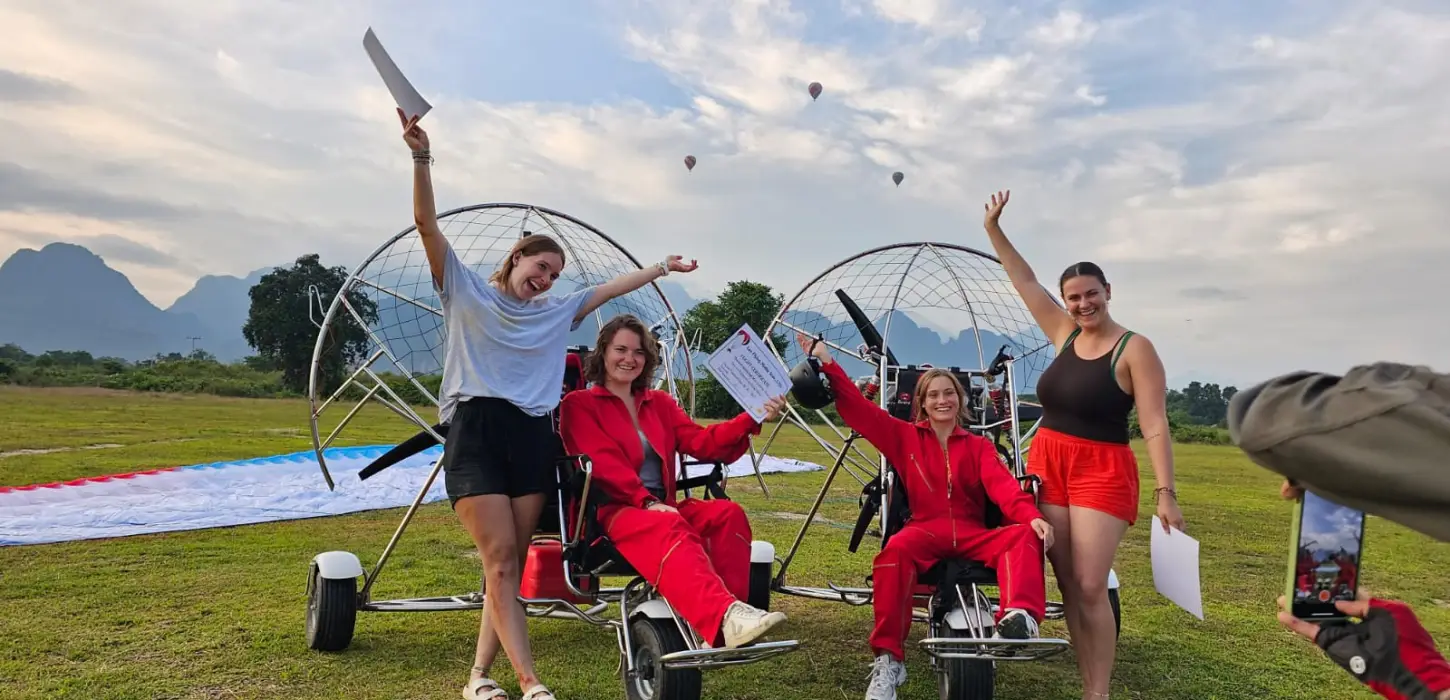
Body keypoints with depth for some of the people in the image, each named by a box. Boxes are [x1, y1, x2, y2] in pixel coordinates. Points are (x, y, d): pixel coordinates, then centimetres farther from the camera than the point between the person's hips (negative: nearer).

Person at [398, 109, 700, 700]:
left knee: (512, 563, 1)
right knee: (500, 559, -10)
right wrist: (421, 156, -11)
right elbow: (427, 224, 0)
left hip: (533, 438, 4)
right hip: (476, 433, -4)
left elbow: (608, 289, 28)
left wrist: (662, 268, 30)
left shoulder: (557, 312, 21)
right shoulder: (465, 290, 9)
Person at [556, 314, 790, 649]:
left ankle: (733, 615, -40)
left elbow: (699, 441, 8)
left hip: (663, 507, 6)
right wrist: (647, 501, -22)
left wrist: (751, 419, -8)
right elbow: (603, 462, -7)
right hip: (612, 510, -5)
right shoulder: (578, 404, 9)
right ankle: (724, 620, -58)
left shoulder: (660, 402, 24)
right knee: (670, 529, -37)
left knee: (729, 513, -24)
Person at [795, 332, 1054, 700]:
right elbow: (858, 408, 7)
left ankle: (1020, 616, -51)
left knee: (1024, 534, -27)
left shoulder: (979, 446, 16)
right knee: (895, 551, -36)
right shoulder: (905, 436, 15)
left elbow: (1003, 484, -2)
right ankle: (888, 660, -34)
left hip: (972, 534, 2)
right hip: (925, 530, -1)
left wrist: (1032, 515, -23)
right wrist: (826, 362, -1)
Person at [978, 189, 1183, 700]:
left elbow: (1155, 427, -12)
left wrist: (1165, 491, -19)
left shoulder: (1135, 349, -8)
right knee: (1067, 584, 5)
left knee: (1090, 587, -10)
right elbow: (1026, 282, 14)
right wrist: (993, 229, 12)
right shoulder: (1064, 334, 8)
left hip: (1103, 471, -5)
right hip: (1047, 464, 6)